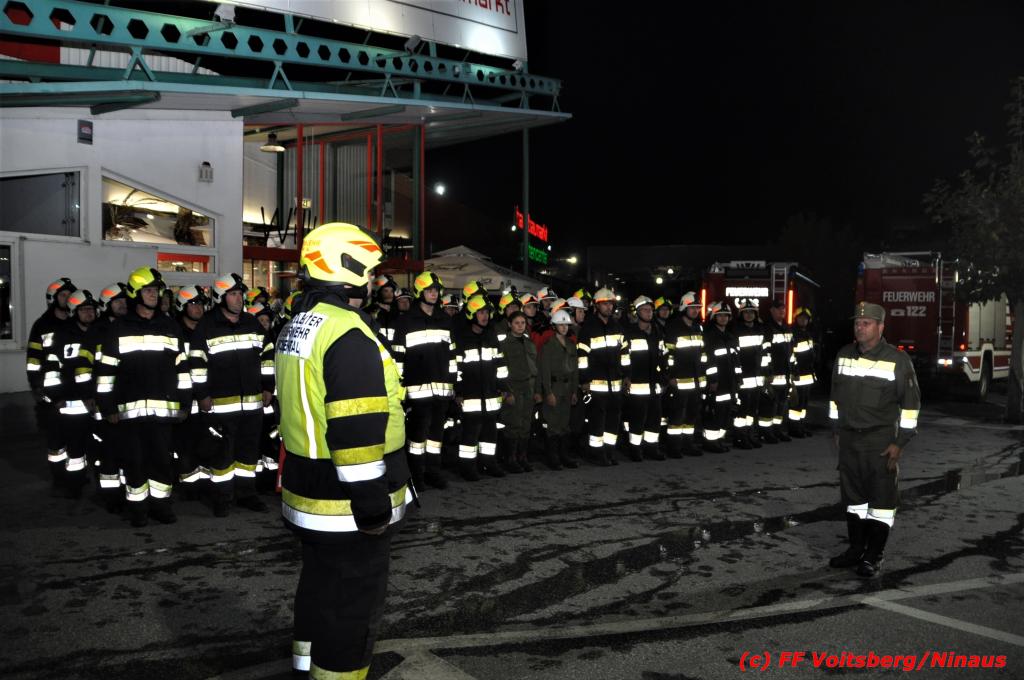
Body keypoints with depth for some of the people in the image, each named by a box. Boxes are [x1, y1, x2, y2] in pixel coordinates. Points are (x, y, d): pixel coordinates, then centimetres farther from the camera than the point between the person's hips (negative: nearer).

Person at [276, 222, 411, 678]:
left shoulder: (296, 327, 10)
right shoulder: (349, 334, -22)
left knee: (320, 586, 23)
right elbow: (358, 431, -26)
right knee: (354, 604, 4)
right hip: (347, 503, -10)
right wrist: (373, 505, -20)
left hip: (307, 491, 10)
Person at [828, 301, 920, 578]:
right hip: (849, 439, 5)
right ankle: (856, 549, 24)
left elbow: (911, 402, -7)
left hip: (881, 441, -5)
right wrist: (836, 430, 15)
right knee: (853, 497, 12)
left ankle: (873, 556, 10)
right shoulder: (844, 355, 8)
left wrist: (900, 443, -11)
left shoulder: (897, 359, -8)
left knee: (881, 499, 1)